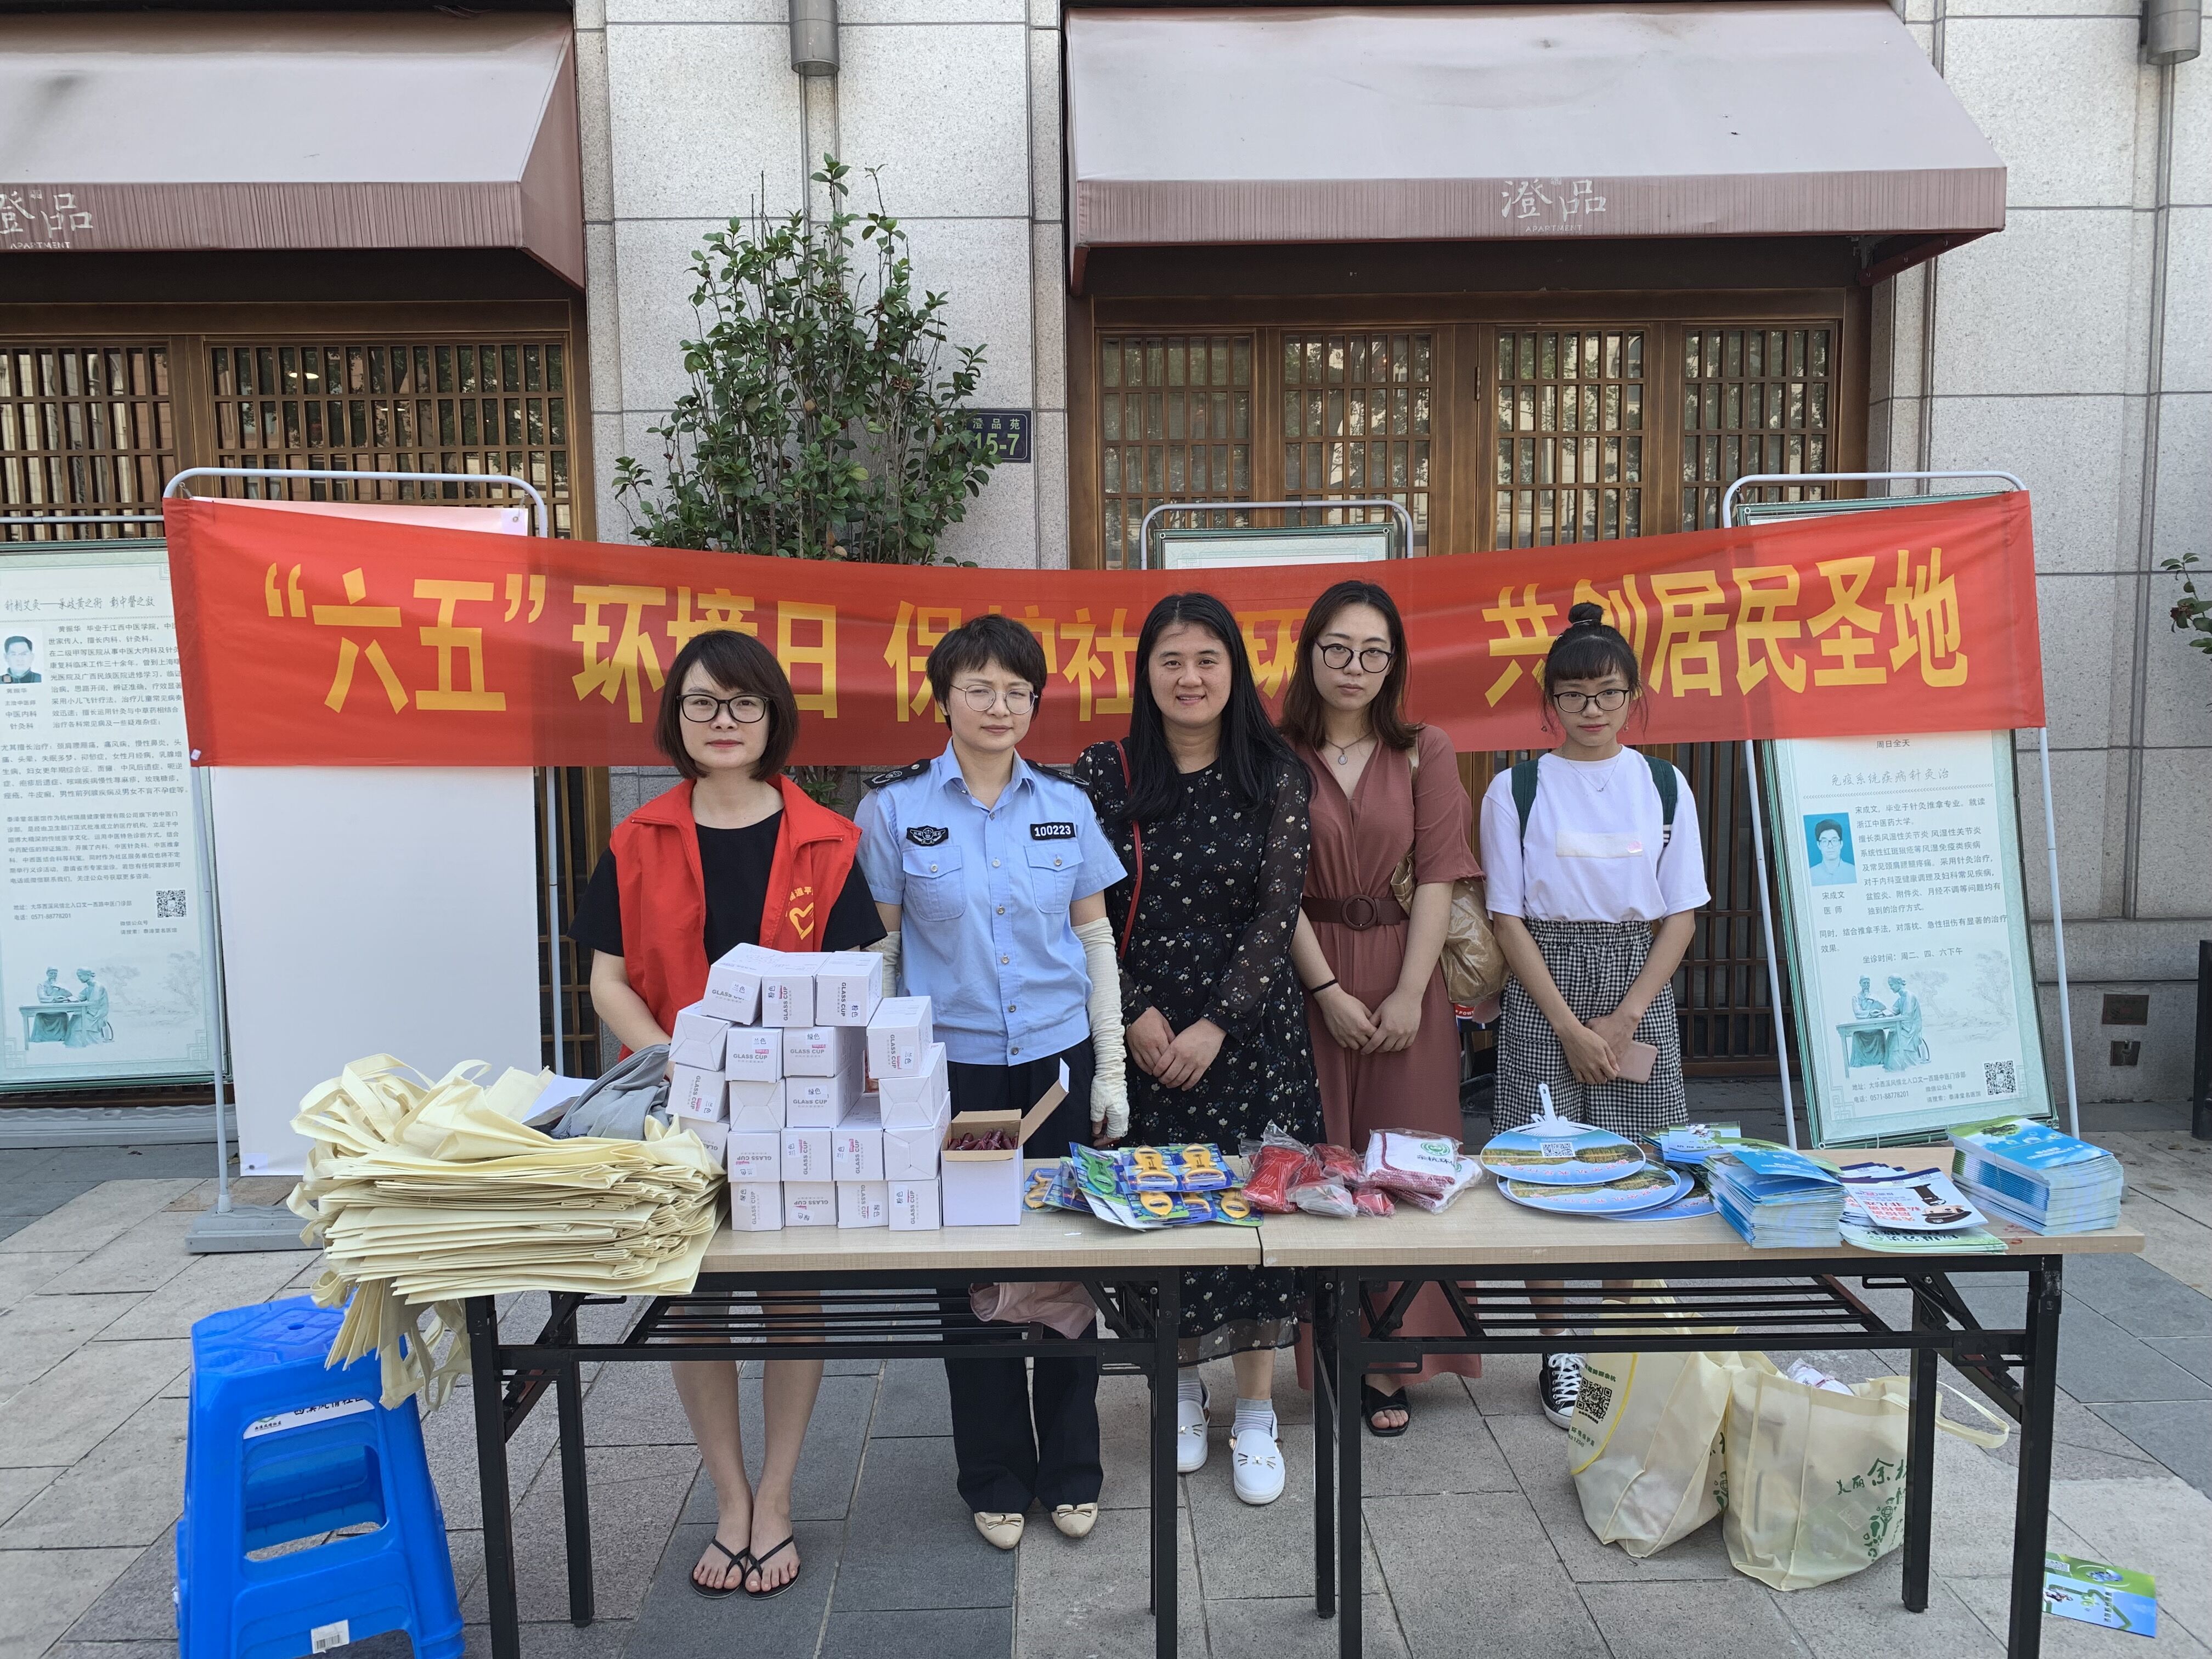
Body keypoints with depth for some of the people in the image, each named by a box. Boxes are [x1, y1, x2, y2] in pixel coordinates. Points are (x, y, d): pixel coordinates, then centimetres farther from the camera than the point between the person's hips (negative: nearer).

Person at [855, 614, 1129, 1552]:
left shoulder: (1066, 806, 4)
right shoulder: (895, 807, -2)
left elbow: (1095, 938, 7)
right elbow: (879, 946, 1)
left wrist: (1110, 1072, 4)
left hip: (1058, 1061, 2)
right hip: (953, 1068, -2)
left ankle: (1069, 1471, 27)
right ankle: (995, 1478, 27)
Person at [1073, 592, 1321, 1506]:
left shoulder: (1276, 777, -1)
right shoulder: (1105, 773, 0)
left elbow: (1279, 911, -5)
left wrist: (1214, 1027, -12)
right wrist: (1136, 1014, -9)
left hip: (1249, 1027, 0)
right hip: (1142, 1030, 1)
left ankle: (1256, 1415, 20)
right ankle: (1182, 1387, 30)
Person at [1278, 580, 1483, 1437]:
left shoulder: (1425, 751, 5)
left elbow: (1438, 877, -1)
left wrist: (1409, 994, -10)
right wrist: (1329, 992, -10)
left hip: (1404, 977, 1)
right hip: (1310, 979, -1)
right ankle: (1336, 1354, 14)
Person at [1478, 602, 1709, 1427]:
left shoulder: (1664, 786, 5)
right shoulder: (1517, 789, -1)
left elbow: (1680, 915, 3)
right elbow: (1509, 919, -3)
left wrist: (1624, 1019, -7)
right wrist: (1569, 1026, -9)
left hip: (1639, 990, 2)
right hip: (1543, 994, -1)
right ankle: (1560, 1352, 16)